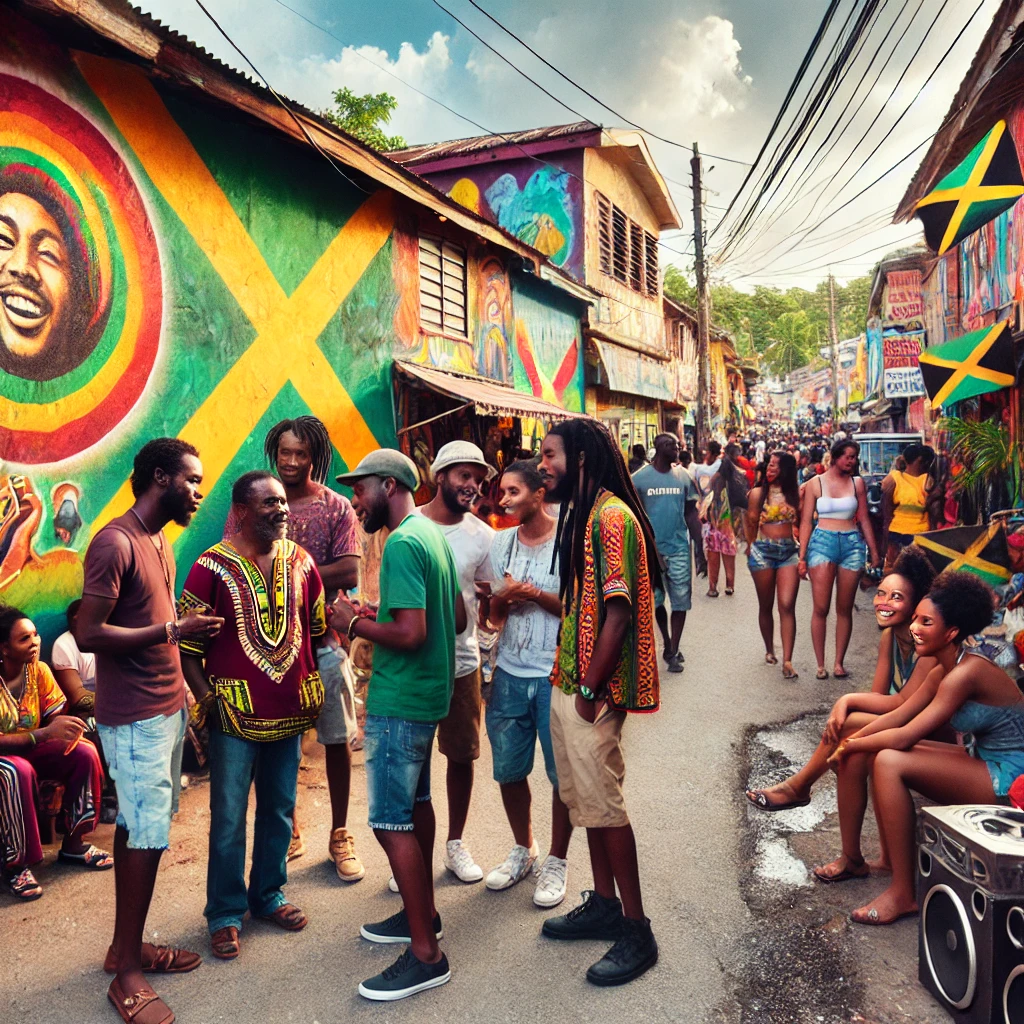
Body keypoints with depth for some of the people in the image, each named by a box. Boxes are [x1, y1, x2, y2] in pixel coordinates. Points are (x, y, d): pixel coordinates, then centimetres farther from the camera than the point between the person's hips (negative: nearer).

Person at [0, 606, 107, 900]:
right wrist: (45, 733, -41)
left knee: (85, 753, -18)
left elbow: (55, 716, -4)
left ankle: (73, 844, -2)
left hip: (31, 749, 6)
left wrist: (68, 727, -28)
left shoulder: (39, 670, -8)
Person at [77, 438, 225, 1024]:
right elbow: (90, 634, -20)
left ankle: (128, 946, 25)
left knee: (140, 826, 14)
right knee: (147, 833, -4)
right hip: (136, 717, -8)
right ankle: (127, 967, 10)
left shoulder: (161, 541, 13)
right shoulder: (115, 543, -16)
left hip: (168, 707, 8)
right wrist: (173, 630, -19)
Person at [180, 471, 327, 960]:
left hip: (291, 709, 5)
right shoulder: (212, 566, -10)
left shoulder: (300, 561, 4)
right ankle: (225, 914, 23)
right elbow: (187, 641, -8)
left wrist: (312, 684, 9)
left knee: (279, 810, 17)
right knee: (229, 819, 6)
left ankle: (269, 894, 35)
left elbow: (316, 626, 12)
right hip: (236, 713, -4)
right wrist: (205, 695, -14)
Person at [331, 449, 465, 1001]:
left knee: (391, 823, -3)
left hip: (398, 701, -10)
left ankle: (426, 954, 6)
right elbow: (456, 619, 16)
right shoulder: (433, 535, 10)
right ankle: (422, 912, 36)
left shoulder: (402, 545, -20)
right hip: (428, 694, 10)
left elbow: (411, 635, -27)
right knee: (415, 804, 21)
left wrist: (355, 624, -12)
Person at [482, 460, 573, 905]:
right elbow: (493, 614, 12)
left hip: (556, 676, -5)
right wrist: (504, 598, -10)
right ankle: (522, 849, 35)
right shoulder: (500, 543, 7)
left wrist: (536, 594, -19)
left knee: (563, 774, 5)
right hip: (510, 674, 5)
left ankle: (557, 860, 25)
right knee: (508, 770, 13)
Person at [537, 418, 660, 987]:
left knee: (604, 803, -1)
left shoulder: (612, 517, -18)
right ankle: (605, 904, 33)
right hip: (571, 682, 10)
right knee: (587, 797, 18)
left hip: (595, 690, -10)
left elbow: (619, 610, -21)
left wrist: (591, 689, -18)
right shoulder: (582, 514, 14)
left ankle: (637, 931, 13)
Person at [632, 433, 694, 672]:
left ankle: (673, 652, 14)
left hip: (679, 548, 1)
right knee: (654, 600, 10)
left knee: (680, 601, 2)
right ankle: (667, 642, 33)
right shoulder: (640, 478, -4)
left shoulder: (683, 476, 3)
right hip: (651, 548, -1)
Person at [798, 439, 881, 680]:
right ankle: (820, 664, 3)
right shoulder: (816, 483, 2)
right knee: (821, 608, -5)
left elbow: (864, 519, 10)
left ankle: (839, 663, 13)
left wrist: (874, 551, 5)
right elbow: (806, 522, 2)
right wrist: (802, 556, -2)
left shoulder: (857, 483, 8)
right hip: (822, 542, -2)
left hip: (852, 544, 2)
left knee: (844, 609, 5)